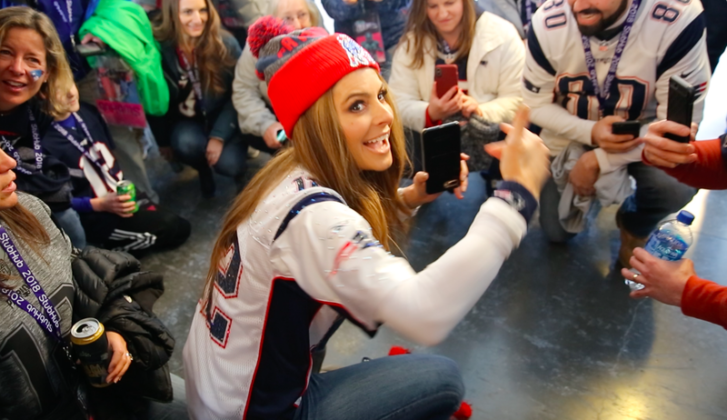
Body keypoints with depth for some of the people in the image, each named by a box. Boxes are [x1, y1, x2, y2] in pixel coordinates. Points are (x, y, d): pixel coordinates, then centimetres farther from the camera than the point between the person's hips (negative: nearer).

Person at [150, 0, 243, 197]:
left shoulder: (225, 43, -16)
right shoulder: (158, 48, -17)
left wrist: (218, 136, -17)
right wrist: (164, 142, 0)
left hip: (222, 120, 0)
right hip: (185, 122, 0)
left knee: (229, 163, -25)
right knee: (187, 142, -33)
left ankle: (239, 168, 15)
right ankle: (204, 171, 5)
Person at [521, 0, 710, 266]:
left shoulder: (678, 22, -32)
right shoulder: (546, 23, -25)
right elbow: (535, 105, -13)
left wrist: (597, 161, -28)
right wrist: (591, 132, -31)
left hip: (640, 140, -1)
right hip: (568, 139, 2)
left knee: (678, 185, -32)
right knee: (557, 232, 9)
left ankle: (635, 226, 4)